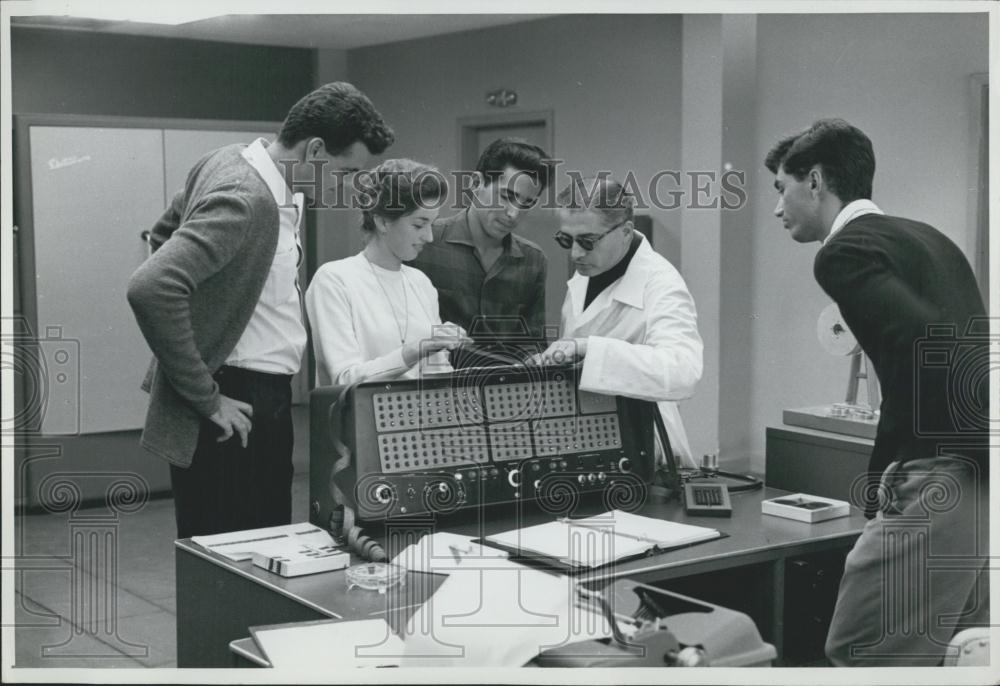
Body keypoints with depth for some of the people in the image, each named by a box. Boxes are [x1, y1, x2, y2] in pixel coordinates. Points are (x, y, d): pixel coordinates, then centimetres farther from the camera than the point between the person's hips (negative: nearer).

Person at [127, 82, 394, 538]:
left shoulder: (234, 162, 9)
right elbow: (150, 290, -31)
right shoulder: (246, 199, -21)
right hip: (236, 409, -10)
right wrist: (207, 399, -22)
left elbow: (165, 233, 25)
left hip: (262, 398, 10)